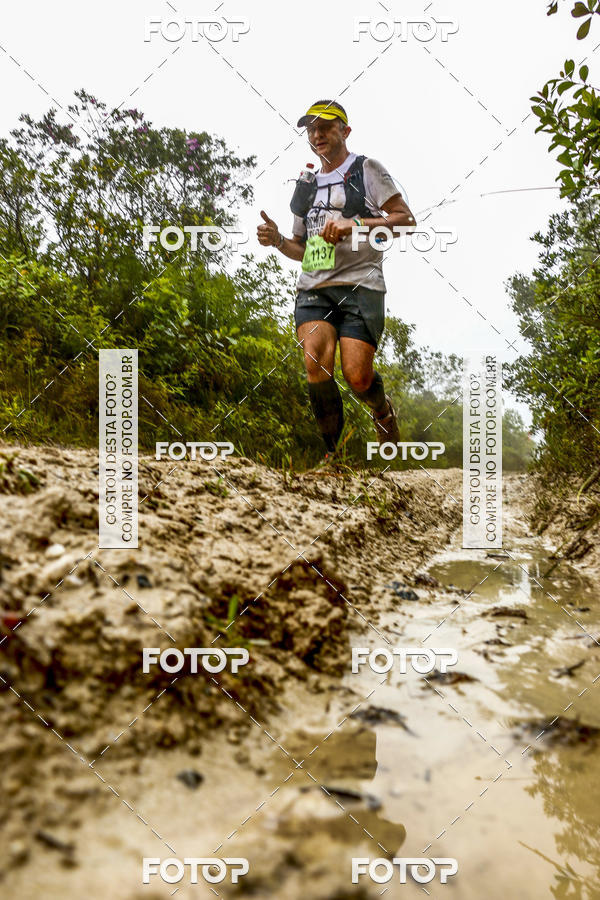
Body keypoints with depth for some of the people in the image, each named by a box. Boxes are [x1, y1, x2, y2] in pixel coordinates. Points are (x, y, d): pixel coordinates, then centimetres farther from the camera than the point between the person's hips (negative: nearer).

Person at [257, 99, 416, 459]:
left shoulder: (366, 169, 8)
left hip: (360, 284, -4)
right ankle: (331, 449, -4)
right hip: (314, 288, 4)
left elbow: (406, 220, -1)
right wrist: (278, 240, 7)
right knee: (315, 363, -21)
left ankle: (384, 410, 22)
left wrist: (354, 224, -14)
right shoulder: (307, 185, 24)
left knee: (357, 377, -15)